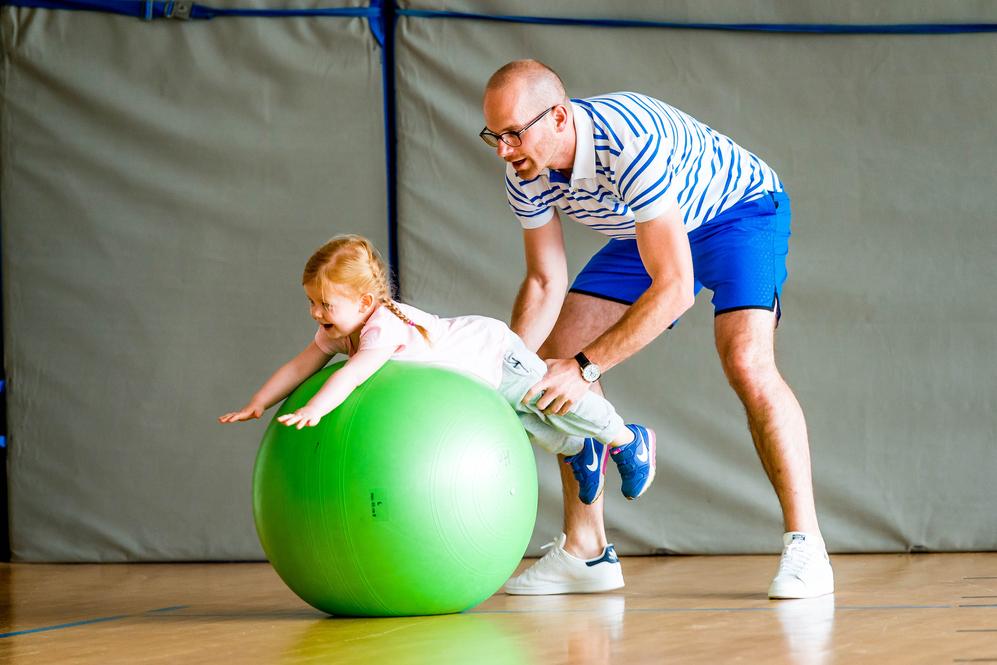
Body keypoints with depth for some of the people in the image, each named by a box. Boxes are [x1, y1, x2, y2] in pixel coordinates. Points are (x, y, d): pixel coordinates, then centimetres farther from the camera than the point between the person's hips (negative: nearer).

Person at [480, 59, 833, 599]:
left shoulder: (630, 143, -41)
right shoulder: (524, 175, -18)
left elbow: (675, 288, -41)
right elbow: (544, 283, -7)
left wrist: (585, 367, -44)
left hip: (740, 209, -7)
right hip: (648, 231, 7)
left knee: (746, 362, -29)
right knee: (556, 353, -4)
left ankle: (805, 547, -21)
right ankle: (585, 551, 4)